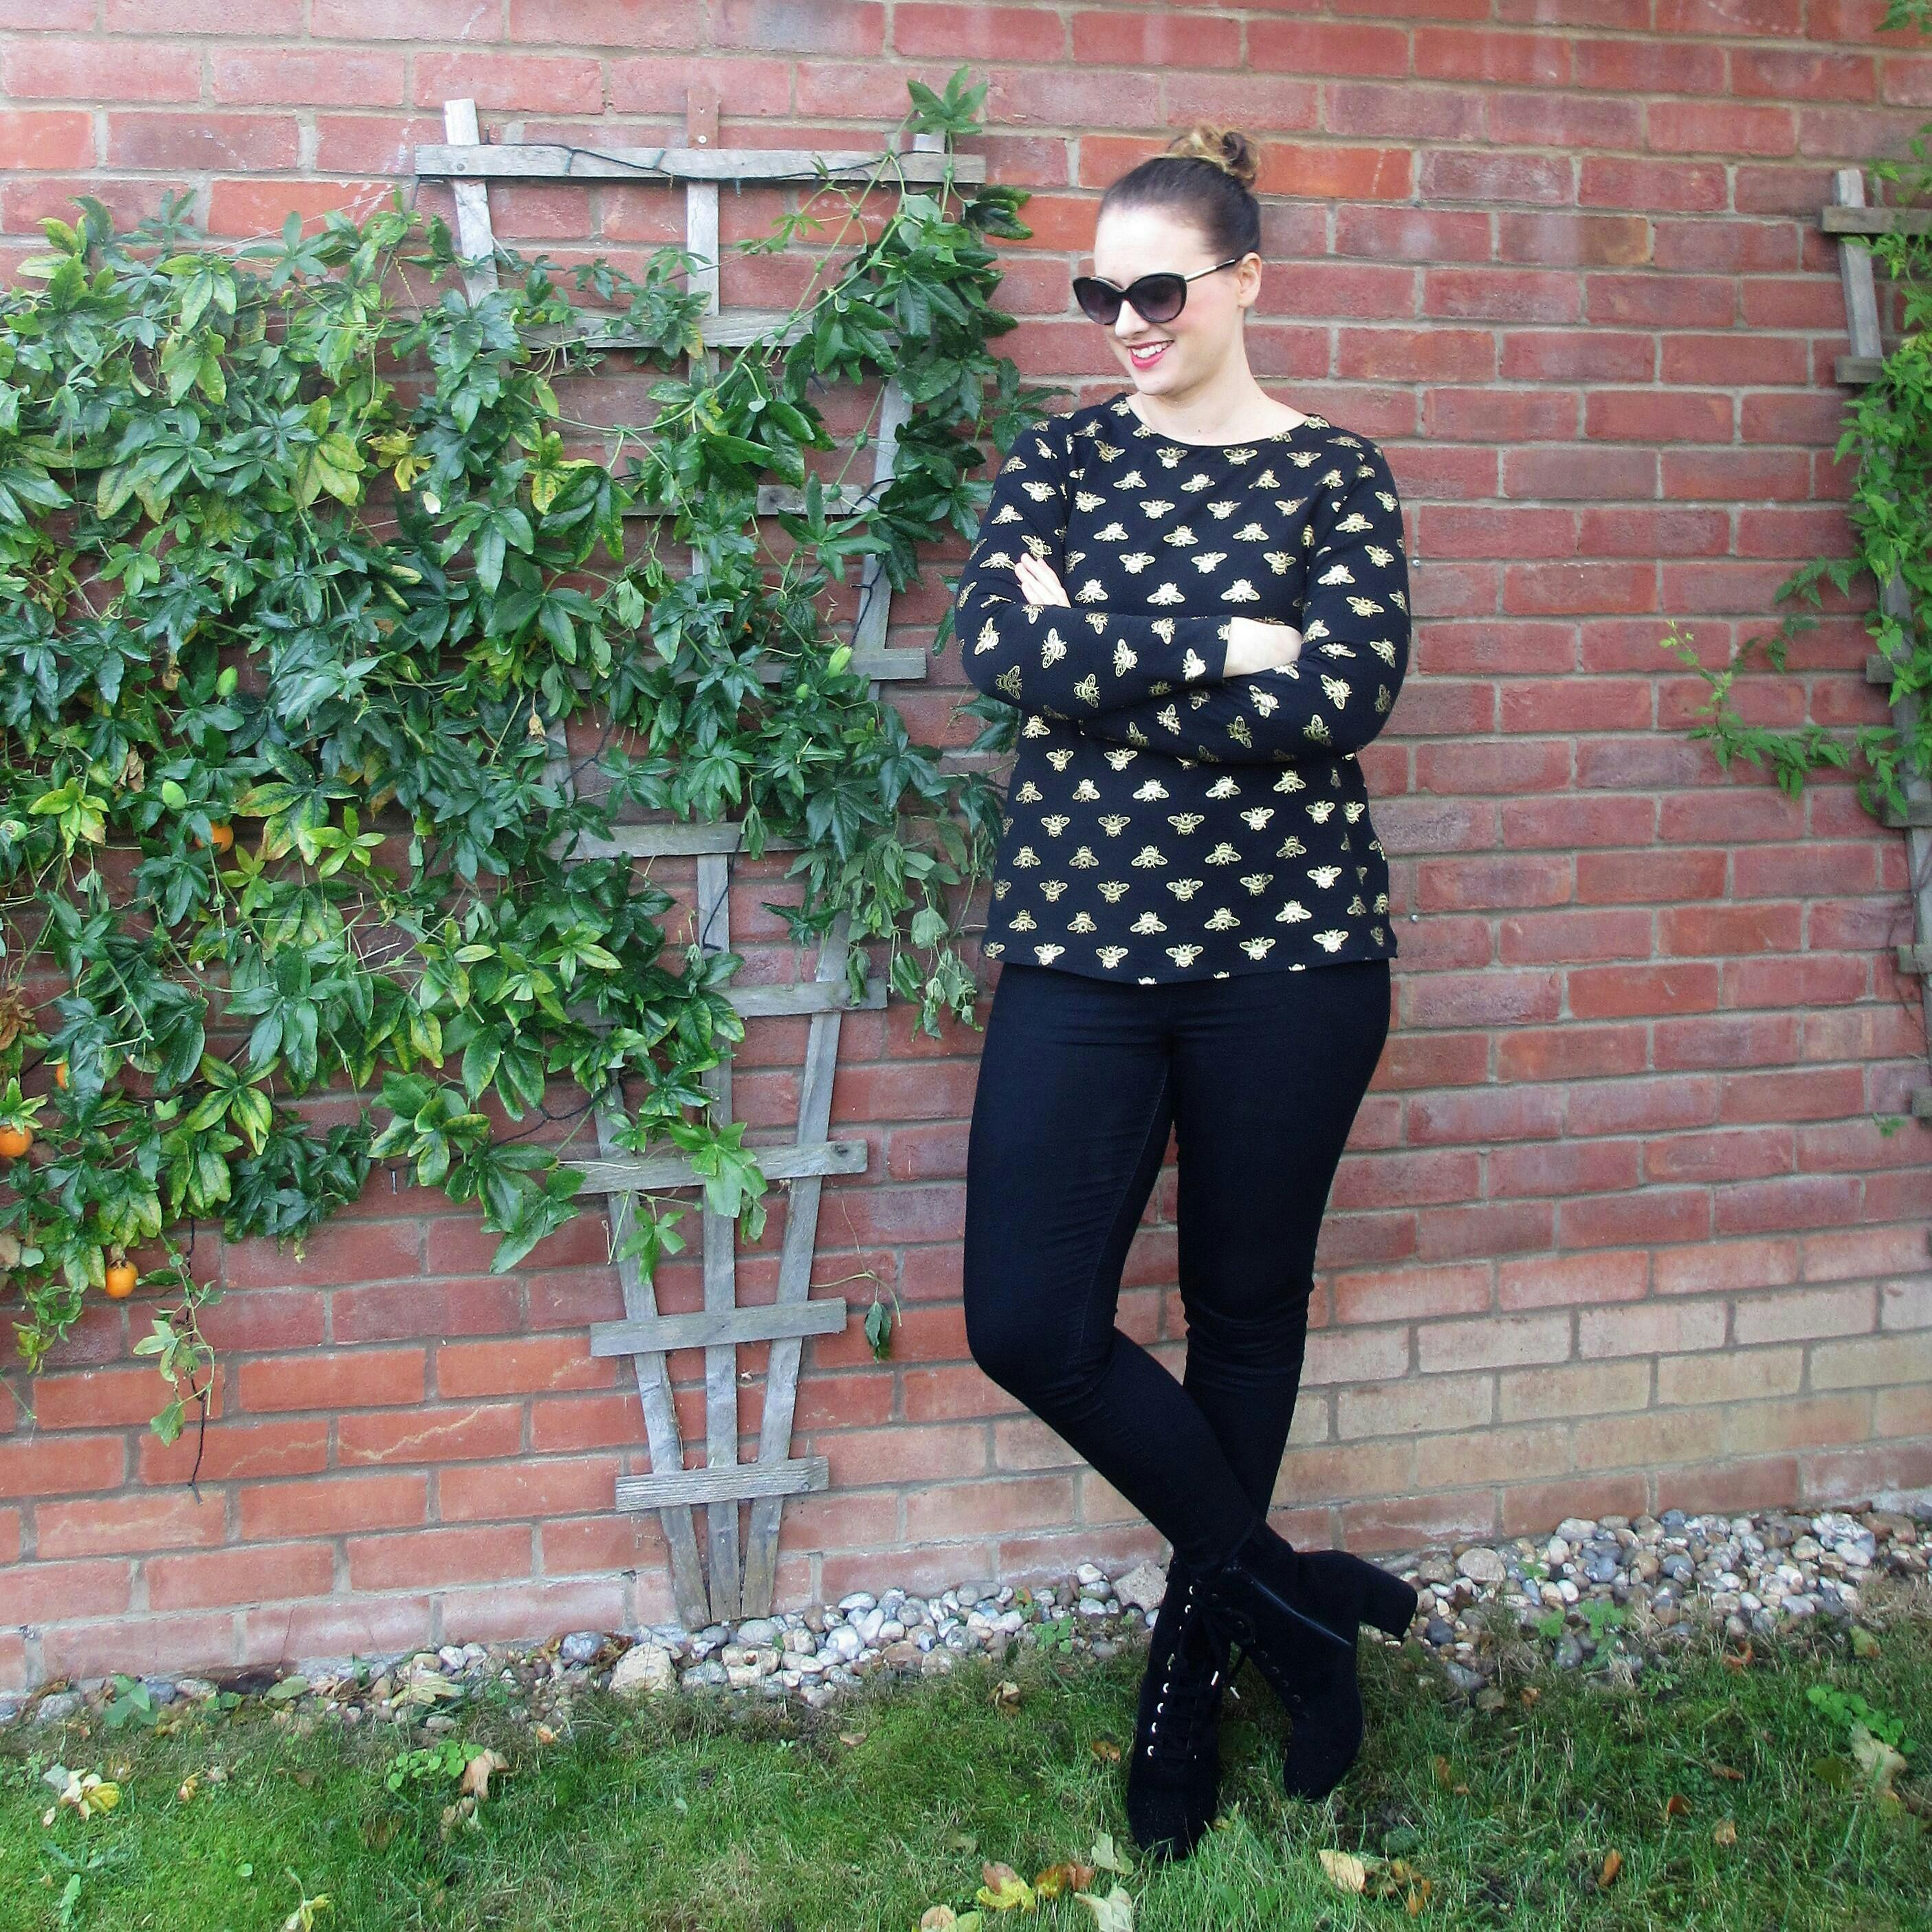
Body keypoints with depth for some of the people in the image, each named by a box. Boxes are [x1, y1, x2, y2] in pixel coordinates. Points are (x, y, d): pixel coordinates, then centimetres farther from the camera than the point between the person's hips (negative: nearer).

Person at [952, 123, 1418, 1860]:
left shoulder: (1335, 473, 2)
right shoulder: (1063, 457, 8)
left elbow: (1344, 694, -15)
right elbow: (1001, 642, -10)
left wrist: (1093, 655, -12)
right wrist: (1224, 644, -14)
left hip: (1287, 949, -2)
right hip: (1083, 942, 2)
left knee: (1247, 1311, 9)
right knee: (1029, 1325, -4)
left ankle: (1199, 1654, 31)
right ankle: (1284, 1593, 17)